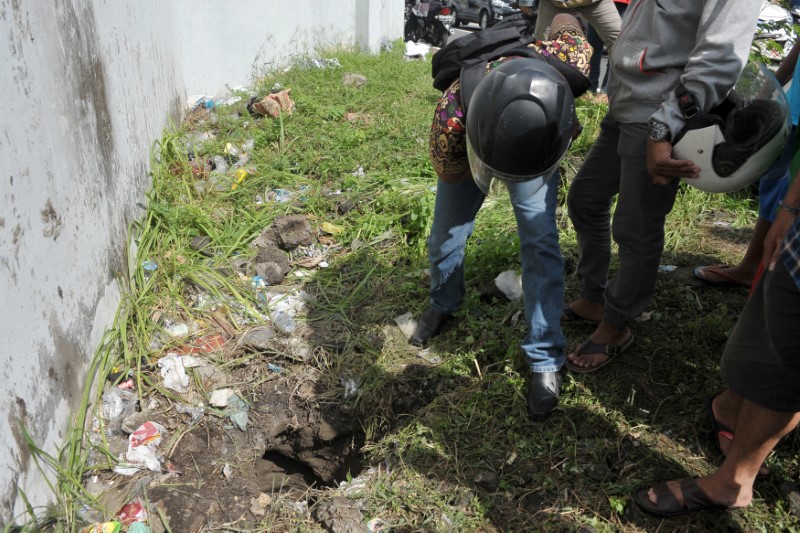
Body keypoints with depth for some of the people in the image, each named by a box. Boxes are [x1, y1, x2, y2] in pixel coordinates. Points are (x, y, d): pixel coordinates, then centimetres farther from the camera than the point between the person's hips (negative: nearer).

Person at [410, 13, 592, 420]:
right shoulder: (452, 116, -45)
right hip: (468, 148, 0)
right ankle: (442, 307, 39)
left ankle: (545, 359, 2)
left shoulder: (570, 60, -42)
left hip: (536, 143, 1)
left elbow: (564, 19, -17)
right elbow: (447, 172, -24)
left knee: (539, 242, -10)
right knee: (445, 235, 7)